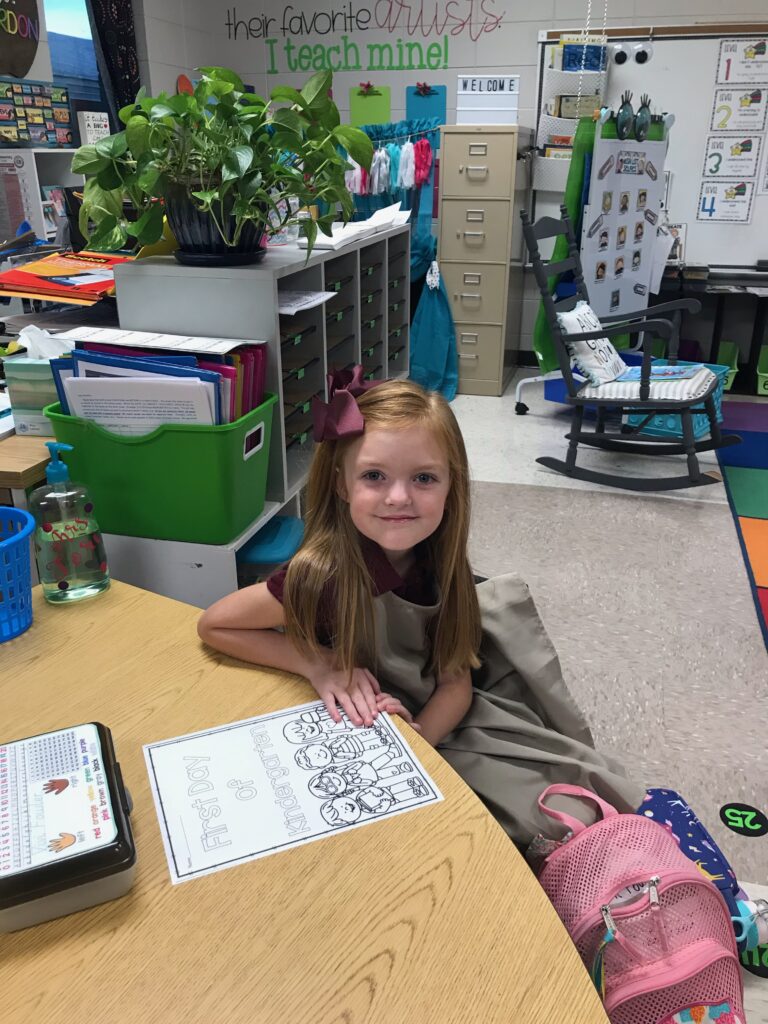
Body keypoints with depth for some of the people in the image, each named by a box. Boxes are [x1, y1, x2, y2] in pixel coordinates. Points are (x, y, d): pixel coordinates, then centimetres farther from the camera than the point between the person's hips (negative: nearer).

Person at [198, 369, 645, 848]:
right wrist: (320, 665, -25)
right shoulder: (327, 575, -32)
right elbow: (213, 625, -18)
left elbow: (456, 681, -9)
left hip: (436, 720, 5)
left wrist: (420, 733, -28)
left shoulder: (438, 558, -15)